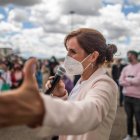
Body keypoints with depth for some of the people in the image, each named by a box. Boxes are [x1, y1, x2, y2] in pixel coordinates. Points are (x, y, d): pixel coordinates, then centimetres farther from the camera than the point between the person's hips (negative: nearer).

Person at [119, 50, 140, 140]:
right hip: (127, 96, 5)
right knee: (129, 117, 14)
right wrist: (132, 82, -12)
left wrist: (127, 79, -3)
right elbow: (121, 81, 2)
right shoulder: (126, 68, 10)